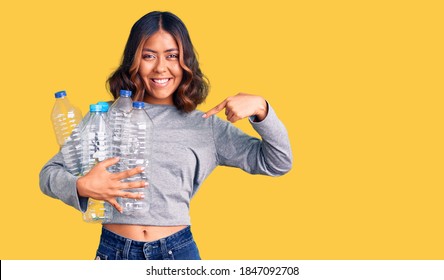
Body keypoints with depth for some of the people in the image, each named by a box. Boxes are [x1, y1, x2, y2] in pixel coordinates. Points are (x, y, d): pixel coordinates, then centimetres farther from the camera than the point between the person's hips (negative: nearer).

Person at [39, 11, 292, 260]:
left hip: (178, 251, 1)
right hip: (113, 251, 0)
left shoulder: (206, 126, 5)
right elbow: (50, 172, 3)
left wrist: (260, 108, -10)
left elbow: (278, 163, 6)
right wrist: (82, 186, -18)